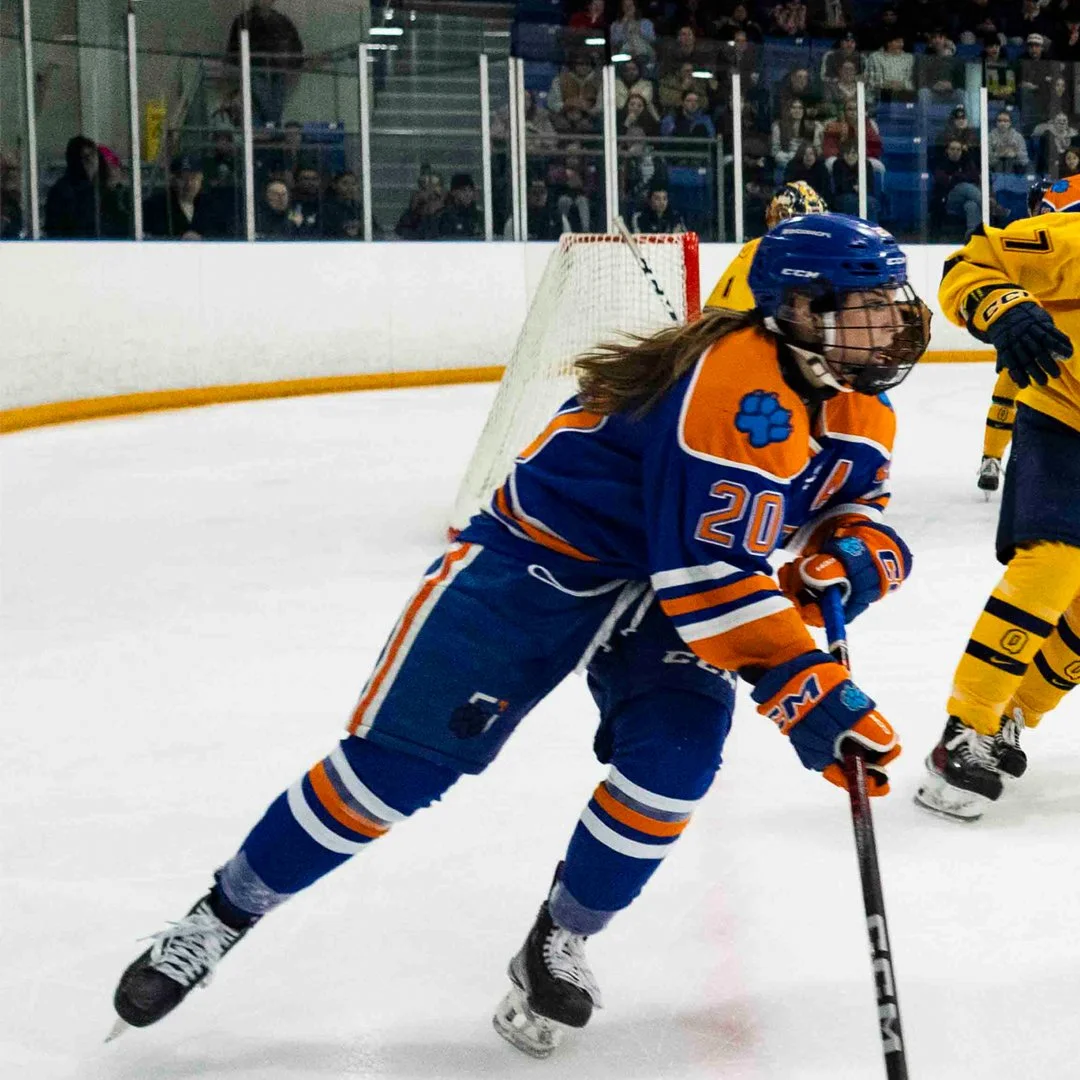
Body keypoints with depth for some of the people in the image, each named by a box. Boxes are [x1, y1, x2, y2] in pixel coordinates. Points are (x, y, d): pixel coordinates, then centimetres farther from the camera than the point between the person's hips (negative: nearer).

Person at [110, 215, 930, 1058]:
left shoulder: (854, 402, -4)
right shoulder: (737, 387, -32)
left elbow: (856, 507, 7)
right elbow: (708, 578, -36)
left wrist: (851, 557, -18)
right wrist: (812, 696, -39)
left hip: (660, 592, 7)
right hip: (540, 557, -7)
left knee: (676, 755, -18)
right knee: (397, 759, -7)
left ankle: (558, 944, 5)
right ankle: (223, 916, 10)